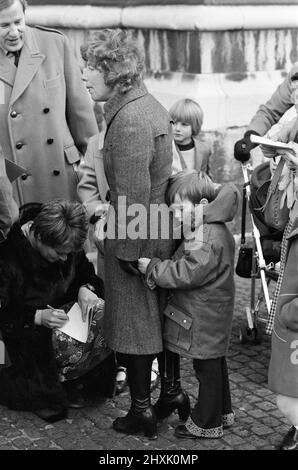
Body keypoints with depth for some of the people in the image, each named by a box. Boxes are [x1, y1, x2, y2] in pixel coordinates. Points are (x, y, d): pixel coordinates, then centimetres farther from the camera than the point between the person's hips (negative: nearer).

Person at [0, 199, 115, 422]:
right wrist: (38, 317, -31)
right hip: (27, 327, -6)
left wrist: (87, 288, -13)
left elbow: (86, 270, 11)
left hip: (65, 308, 6)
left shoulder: (65, 246, -7)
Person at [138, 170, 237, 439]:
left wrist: (152, 268, -17)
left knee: (207, 368, 2)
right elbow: (185, 265, 15)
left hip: (204, 318, -10)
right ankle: (222, 413, 36)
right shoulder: (213, 230, 8)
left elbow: (186, 273, -26)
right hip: (211, 314, 10)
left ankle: (206, 424, 15)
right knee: (214, 364, 21)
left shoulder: (209, 240, -26)